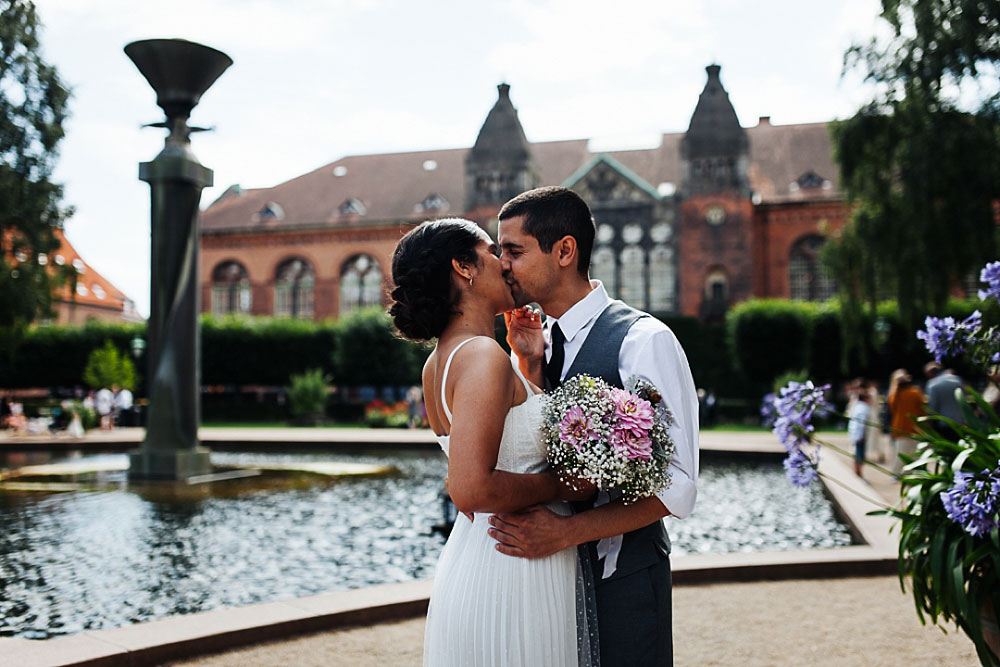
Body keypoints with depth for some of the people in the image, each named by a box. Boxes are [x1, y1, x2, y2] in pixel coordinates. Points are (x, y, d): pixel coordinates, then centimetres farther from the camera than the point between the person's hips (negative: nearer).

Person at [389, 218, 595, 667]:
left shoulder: (438, 361, 11)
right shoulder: (483, 356, -19)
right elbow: (471, 490, -28)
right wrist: (562, 485, -16)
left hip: (467, 565, 10)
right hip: (512, 580, -10)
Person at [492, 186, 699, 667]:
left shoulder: (643, 340, -16)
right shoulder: (537, 342, 5)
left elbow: (675, 486, -20)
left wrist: (566, 532, -28)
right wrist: (529, 366, -10)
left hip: (620, 579, -6)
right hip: (549, 573, 6)